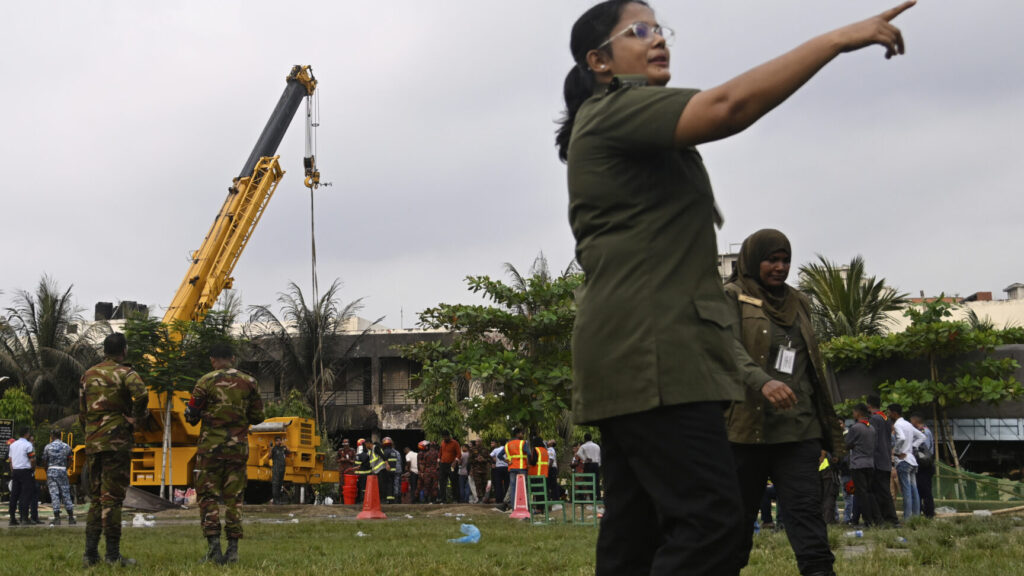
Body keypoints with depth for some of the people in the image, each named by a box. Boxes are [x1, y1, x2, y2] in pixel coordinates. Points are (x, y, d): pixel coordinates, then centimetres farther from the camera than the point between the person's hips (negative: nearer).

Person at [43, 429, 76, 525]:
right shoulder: (66, 447, 3)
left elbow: (44, 462, 6)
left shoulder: (48, 447, 0)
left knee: (54, 494, -1)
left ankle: (57, 518, -6)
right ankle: (71, 518, 9)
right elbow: (68, 461, 8)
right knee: (66, 494, 7)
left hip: (51, 471, -1)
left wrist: (47, 473, 21)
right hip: (63, 471, 1)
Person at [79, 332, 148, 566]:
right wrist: (136, 418, -11)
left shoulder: (88, 375, 14)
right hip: (117, 441, -5)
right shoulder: (125, 373, -5)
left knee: (95, 497, 12)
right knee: (112, 498, -4)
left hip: (92, 443, 5)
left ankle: (90, 553, 8)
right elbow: (141, 394, -25)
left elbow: (82, 412, 16)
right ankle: (113, 555, -3)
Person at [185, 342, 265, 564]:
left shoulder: (206, 382, -6)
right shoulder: (249, 382, 3)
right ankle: (233, 549, 4)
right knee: (234, 497, 8)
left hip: (211, 446, -3)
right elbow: (257, 417, 9)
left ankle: (214, 548, -7)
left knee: (208, 496, 3)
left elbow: (191, 415, -1)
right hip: (239, 446, 3)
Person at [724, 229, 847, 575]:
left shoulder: (798, 304, 19)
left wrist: (828, 436, 20)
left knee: (806, 507, -9)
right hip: (745, 428, -4)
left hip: (797, 430, 4)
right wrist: (764, 382, -35)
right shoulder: (730, 298, 3)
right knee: (738, 515, 2)